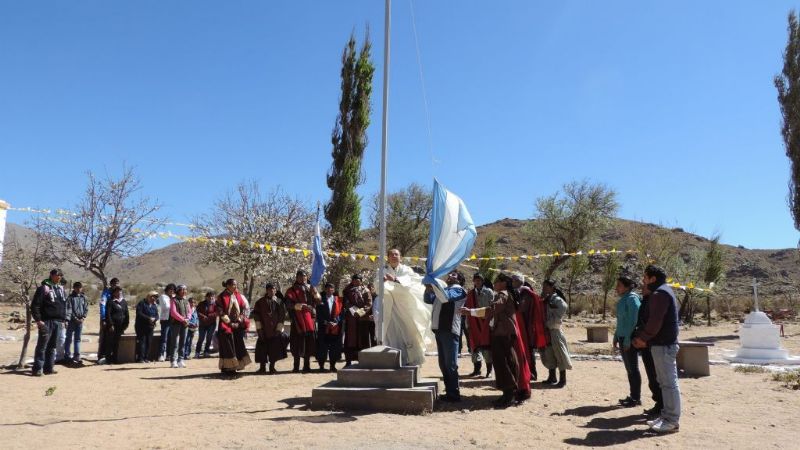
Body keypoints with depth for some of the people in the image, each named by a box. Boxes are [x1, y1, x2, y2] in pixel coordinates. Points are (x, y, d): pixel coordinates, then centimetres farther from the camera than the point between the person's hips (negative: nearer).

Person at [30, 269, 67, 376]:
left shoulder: (61, 289, 16)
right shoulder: (43, 288, -5)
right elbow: (35, 305, -9)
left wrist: (63, 319, 16)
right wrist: (38, 320, -15)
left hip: (58, 322, 7)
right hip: (47, 321, -7)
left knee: (52, 346, 10)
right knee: (42, 345, -5)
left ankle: (49, 367, 15)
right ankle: (37, 368, 0)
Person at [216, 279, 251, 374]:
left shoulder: (238, 295, 9)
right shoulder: (222, 297, -6)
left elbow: (242, 308, 12)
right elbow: (220, 311, -9)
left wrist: (239, 320, 0)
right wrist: (229, 322, -12)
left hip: (237, 325, 5)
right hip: (226, 326, -5)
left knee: (238, 345, 4)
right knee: (227, 347, -3)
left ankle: (236, 365, 13)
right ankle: (226, 367, 4)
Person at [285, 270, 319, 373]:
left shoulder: (310, 288, 16)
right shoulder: (291, 290, 5)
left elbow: (318, 301, 8)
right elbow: (289, 304, -10)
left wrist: (315, 293, -11)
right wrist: (300, 306, -22)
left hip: (309, 318, 3)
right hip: (298, 319, -3)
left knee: (309, 342, 1)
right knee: (298, 342, -5)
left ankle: (307, 366, 10)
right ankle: (296, 366, 3)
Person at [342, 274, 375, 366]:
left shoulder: (366, 291, 3)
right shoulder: (348, 291, 11)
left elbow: (369, 305, -5)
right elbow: (345, 302, 4)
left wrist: (359, 312, -16)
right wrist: (351, 310, -13)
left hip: (363, 319, -2)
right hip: (351, 319, 2)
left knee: (363, 340, -1)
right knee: (350, 340, 3)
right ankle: (348, 360, 7)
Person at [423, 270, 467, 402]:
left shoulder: (459, 290, 0)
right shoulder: (443, 289, 22)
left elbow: (446, 297, -18)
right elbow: (428, 300, 19)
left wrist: (434, 283, -16)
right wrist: (428, 288, 1)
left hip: (449, 329, -8)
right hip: (439, 329, 8)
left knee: (450, 364, -6)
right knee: (443, 363, 12)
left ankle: (454, 394, 1)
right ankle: (449, 392, 21)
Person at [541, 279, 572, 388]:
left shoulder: (558, 301, -9)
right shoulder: (544, 300, 12)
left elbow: (557, 318, -13)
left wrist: (546, 324, -14)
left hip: (555, 331, -7)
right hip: (546, 331, 7)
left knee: (559, 355, -1)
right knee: (549, 356, 12)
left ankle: (562, 379, 6)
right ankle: (552, 377, 23)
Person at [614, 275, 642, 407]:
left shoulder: (632, 299, -13)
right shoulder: (622, 300, 14)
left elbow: (633, 320, -18)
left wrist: (628, 340, -19)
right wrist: (616, 337, 18)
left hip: (630, 339, -9)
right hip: (623, 338, 9)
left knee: (633, 368, -2)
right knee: (629, 369, 13)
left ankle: (636, 398, 6)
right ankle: (632, 396, 20)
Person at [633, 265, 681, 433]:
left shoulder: (659, 293, -16)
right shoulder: (663, 291, 18)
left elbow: (655, 321, -22)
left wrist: (642, 337, -10)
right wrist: (643, 337, 11)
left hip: (663, 344, -11)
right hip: (663, 343, 11)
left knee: (669, 383, -5)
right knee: (666, 382, 14)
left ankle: (672, 421, -1)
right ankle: (667, 416, 21)